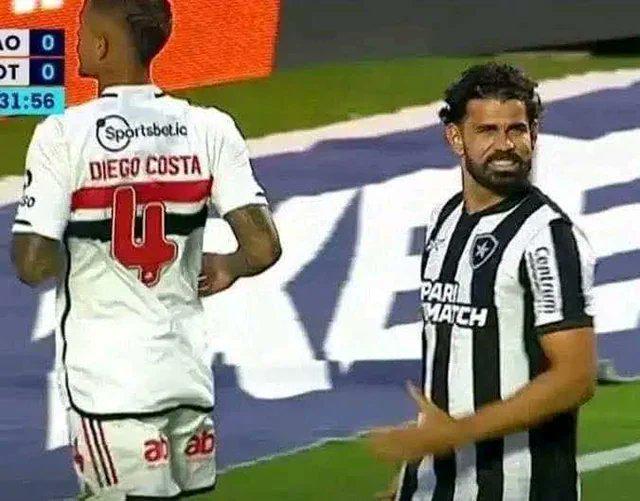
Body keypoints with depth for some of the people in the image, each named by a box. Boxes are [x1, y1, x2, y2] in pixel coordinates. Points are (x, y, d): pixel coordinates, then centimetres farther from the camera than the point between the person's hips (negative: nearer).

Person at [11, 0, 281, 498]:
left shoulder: (64, 135, -10)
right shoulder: (210, 130, -1)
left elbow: (34, 266, -12)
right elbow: (263, 248, -7)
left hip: (109, 380, -4)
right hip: (188, 372, 4)